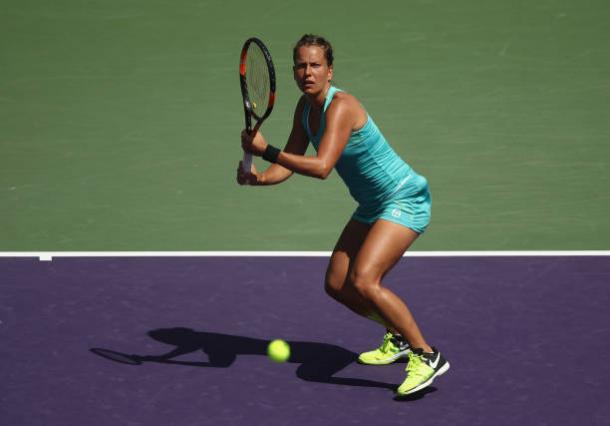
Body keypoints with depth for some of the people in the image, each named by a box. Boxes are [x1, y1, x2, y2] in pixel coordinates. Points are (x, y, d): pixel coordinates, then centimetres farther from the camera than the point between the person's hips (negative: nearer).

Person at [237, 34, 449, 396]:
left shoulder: (340, 107, -26)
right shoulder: (306, 107, 2)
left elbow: (321, 167, -38)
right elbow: (289, 164, 4)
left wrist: (266, 150, -38)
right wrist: (259, 177, -16)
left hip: (405, 200, -10)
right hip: (373, 206, 10)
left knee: (363, 281, -26)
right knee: (337, 286, 11)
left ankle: (427, 356, -15)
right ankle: (399, 337, 34)